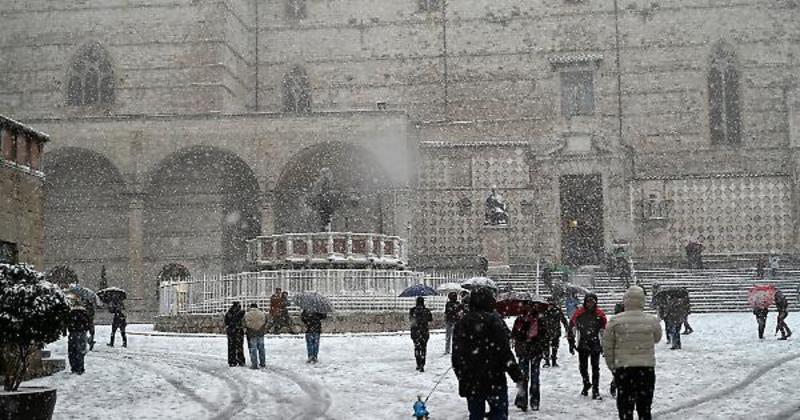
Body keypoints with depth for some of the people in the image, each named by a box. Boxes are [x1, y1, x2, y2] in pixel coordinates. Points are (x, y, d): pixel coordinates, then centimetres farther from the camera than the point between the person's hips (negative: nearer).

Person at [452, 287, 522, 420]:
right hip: (494, 381, -5)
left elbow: (456, 354, 10)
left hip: (470, 382, 5)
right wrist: (516, 374, -7)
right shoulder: (494, 321, -11)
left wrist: (461, 376, 21)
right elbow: (504, 351, -13)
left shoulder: (461, 323, 5)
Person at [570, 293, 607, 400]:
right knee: (583, 366, 8)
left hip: (595, 344, -1)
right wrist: (571, 344, 3)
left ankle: (595, 390, 3)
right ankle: (586, 383, 34)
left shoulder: (600, 314, 1)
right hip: (582, 344, 1)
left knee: (595, 367, -1)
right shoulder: (579, 313, -1)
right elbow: (572, 328, 5)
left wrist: (603, 345, 7)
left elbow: (603, 331, 9)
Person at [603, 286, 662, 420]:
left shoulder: (615, 321, -8)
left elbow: (607, 346, -2)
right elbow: (657, 338, 14)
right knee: (644, 408, 13)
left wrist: (612, 366, 10)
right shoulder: (652, 321, -5)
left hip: (623, 369, -1)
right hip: (647, 368, 1)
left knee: (625, 407, 6)